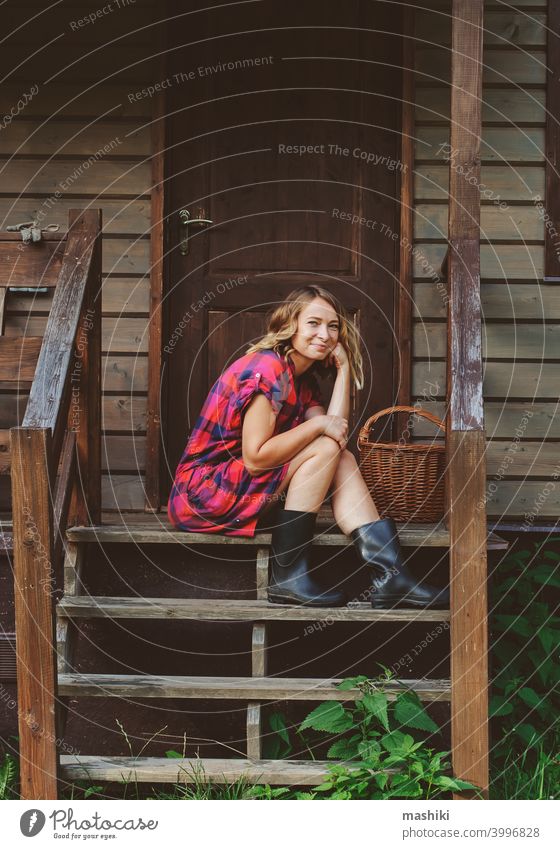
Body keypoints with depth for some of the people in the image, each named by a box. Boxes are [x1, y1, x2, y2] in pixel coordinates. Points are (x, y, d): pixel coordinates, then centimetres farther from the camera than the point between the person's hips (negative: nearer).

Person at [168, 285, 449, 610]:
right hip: (203, 494, -9)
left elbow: (337, 432, -3)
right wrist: (319, 425, -19)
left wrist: (344, 368, 0)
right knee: (324, 450, -17)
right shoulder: (266, 368, -18)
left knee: (343, 460, -4)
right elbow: (255, 458, -24)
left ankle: (390, 575, -13)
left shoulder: (304, 380, 12)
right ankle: (289, 577, -16)